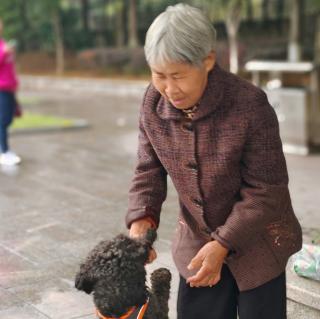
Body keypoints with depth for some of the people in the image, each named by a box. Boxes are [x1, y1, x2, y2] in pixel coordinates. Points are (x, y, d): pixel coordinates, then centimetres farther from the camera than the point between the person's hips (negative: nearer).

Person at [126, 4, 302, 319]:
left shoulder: (250, 105, -27)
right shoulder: (153, 103, -13)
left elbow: (265, 189, -21)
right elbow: (149, 170, -3)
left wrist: (224, 244, -26)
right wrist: (141, 220, -21)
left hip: (256, 239, -4)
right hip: (195, 240, 4)